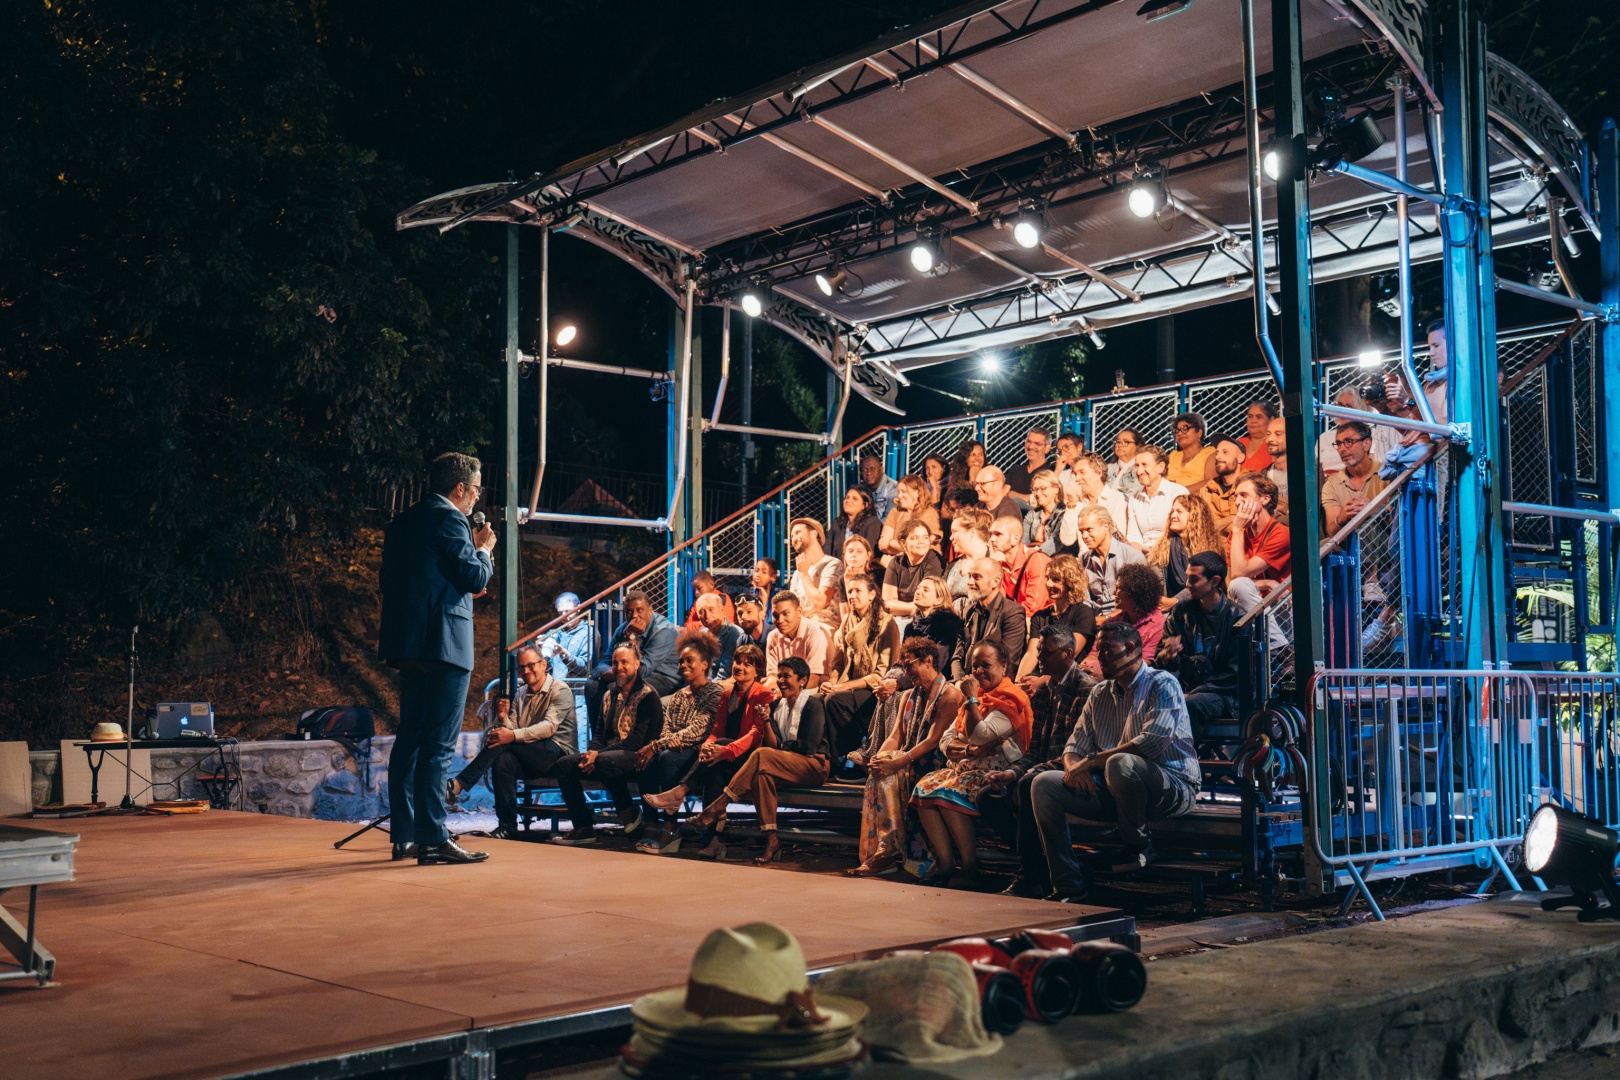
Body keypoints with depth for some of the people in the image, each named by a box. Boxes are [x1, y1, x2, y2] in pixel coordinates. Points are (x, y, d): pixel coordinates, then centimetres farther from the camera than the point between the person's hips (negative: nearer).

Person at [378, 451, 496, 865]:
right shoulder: (449, 519, -9)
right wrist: (484, 550, 6)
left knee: (409, 739, 12)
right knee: (438, 745, -8)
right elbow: (475, 577, -15)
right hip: (443, 642, -9)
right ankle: (433, 839, -8)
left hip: (408, 644, 9)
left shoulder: (403, 522, 18)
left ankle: (404, 837, 17)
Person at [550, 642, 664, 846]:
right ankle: (583, 827, -4)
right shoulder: (610, 693, 15)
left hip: (637, 757, -8)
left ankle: (629, 812, -13)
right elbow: (600, 731, 18)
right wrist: (592, 752, -6)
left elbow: (639, 739, -18)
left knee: (605, 760, -37)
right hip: (607, 753, 8)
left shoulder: (647, 695, -10)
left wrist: (599, 754, -22)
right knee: (564, 765, -7)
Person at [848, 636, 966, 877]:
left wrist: (897, 762, -28)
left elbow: (933, 741, -17)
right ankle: (885, 849, -35)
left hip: (932, 766, -6)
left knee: (889, 775, -31)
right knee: (880, 773, -26)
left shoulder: (950, 695, -6)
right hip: (907, 765, 6)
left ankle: (887, 850, -34)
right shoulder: (908, 696, 21)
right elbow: (895, 736, 11)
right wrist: (879, 757, -12)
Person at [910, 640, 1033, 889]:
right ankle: (944, 863, -22)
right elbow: (946, 739, 14)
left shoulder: (1010, 699, -5)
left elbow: (979, 736, -18)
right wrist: (968, 749, -8)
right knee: (925, 787, -19)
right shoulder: (976, 695, 22)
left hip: (993, 772, -8)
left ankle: (970, 866, -26)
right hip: (962, 767, 8)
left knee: (949, 792, -32)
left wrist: (971, 699, -10)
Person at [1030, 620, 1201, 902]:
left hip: (1172, 788, -7)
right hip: (1114, 789, 7)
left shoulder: (1162, 685, -6)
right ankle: (1069, 887, -13)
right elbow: (1075, 745, 14)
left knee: (1120, 763, -38)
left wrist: (1092, 761, -18)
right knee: (1043, 784, -11)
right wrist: (1075, 767, -12)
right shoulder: (1099, 694, 16)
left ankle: (1138, 846, -11)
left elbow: (1152, 743, -22)